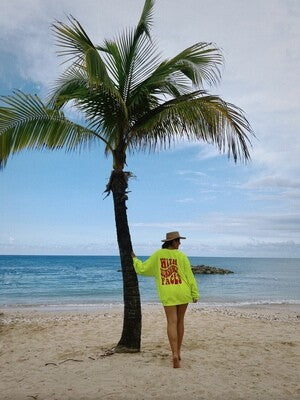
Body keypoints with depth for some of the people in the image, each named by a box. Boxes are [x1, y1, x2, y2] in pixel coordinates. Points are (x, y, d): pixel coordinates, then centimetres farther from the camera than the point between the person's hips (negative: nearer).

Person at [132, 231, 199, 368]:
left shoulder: (158, 254, -2)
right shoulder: (181, 256, -4)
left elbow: (143, 269, 4)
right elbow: (189, 276, -4)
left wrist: (135, 259, 21)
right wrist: (195, 294, 2)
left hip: (167, 294, 0)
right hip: (183, 293, 0)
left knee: (172, 323, -1)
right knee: (180, 321, 15)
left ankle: (175, 354, -16)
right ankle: (178, 352, 26)